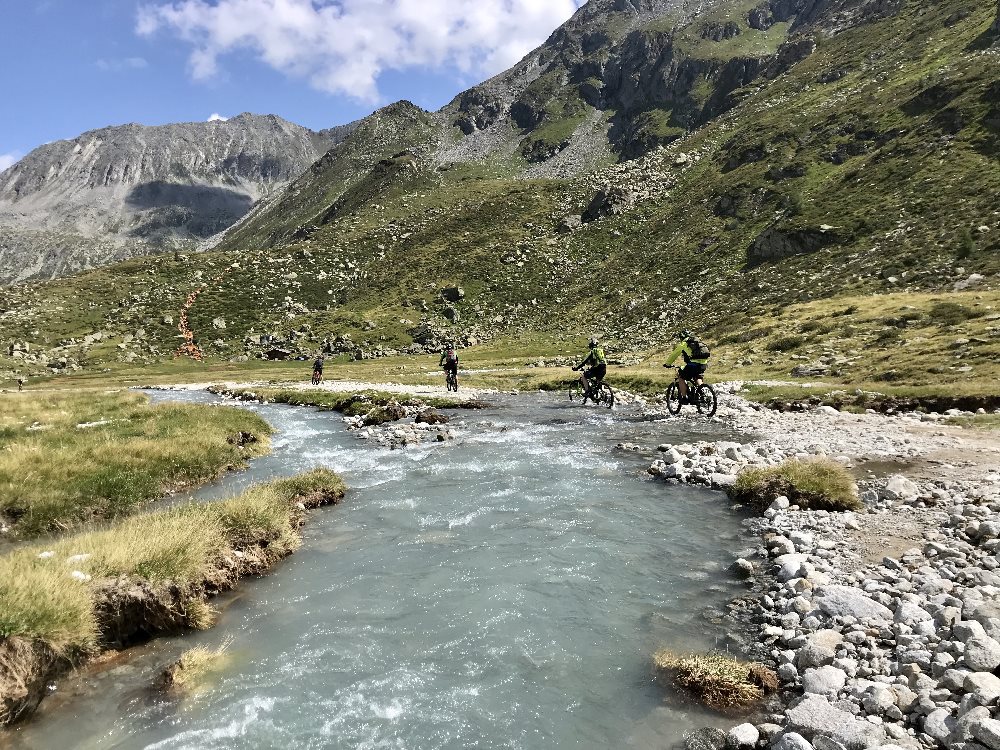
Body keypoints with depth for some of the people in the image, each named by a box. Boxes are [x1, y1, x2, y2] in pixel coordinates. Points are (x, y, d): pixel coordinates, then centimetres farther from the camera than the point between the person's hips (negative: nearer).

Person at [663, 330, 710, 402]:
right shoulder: (699, 341, 27)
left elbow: (674, 354, 16)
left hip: (693, 364, -6)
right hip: (704, 364, 6)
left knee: (681, 378, 11)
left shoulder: (683, 343, 10)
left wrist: (668, 364, 31)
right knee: (698, 377, 31)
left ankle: (684, 397, 5)